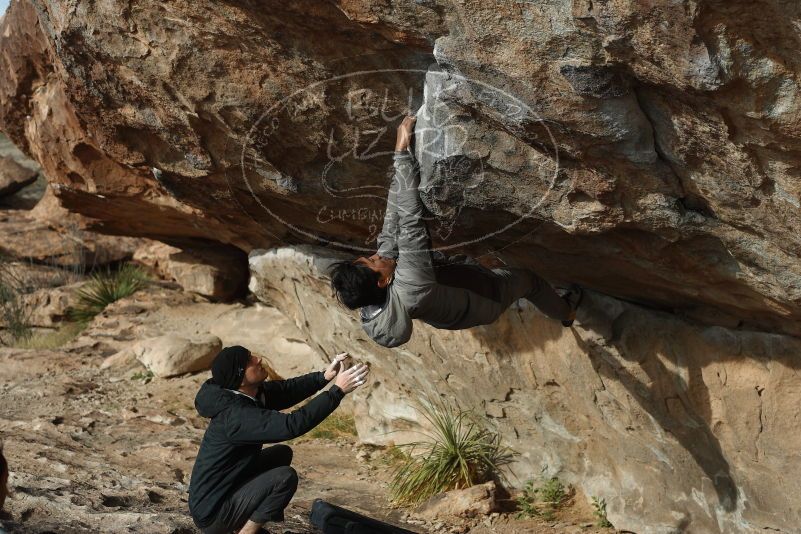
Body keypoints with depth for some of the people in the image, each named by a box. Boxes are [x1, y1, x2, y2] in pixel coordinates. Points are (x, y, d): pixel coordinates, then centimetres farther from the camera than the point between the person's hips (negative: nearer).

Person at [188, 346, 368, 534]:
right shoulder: (236, 415, -29)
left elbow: (287, 389, 4)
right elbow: (292, 425, -35)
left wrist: (325, 376, -12)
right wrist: (338, 390, -33)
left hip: (228, 490, 10)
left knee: (282, 453, 14)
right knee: (285, 477, -20)